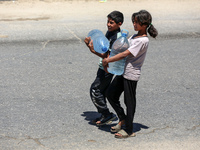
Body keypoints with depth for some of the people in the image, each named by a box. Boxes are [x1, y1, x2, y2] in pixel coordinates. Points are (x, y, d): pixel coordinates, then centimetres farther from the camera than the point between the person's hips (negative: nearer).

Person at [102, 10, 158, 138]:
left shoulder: (143, 41, -19)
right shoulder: (134, 37, 10)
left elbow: (125, 54, -23)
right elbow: (122, 48, 16)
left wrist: (108, 60, -19)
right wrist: (108, 59, 5)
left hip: (131, 75, -9)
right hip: (123, 72, 9)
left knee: (129, 101, 2)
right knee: (111, 94, 12)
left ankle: (129, 131, 14)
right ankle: (123, 119, 27)